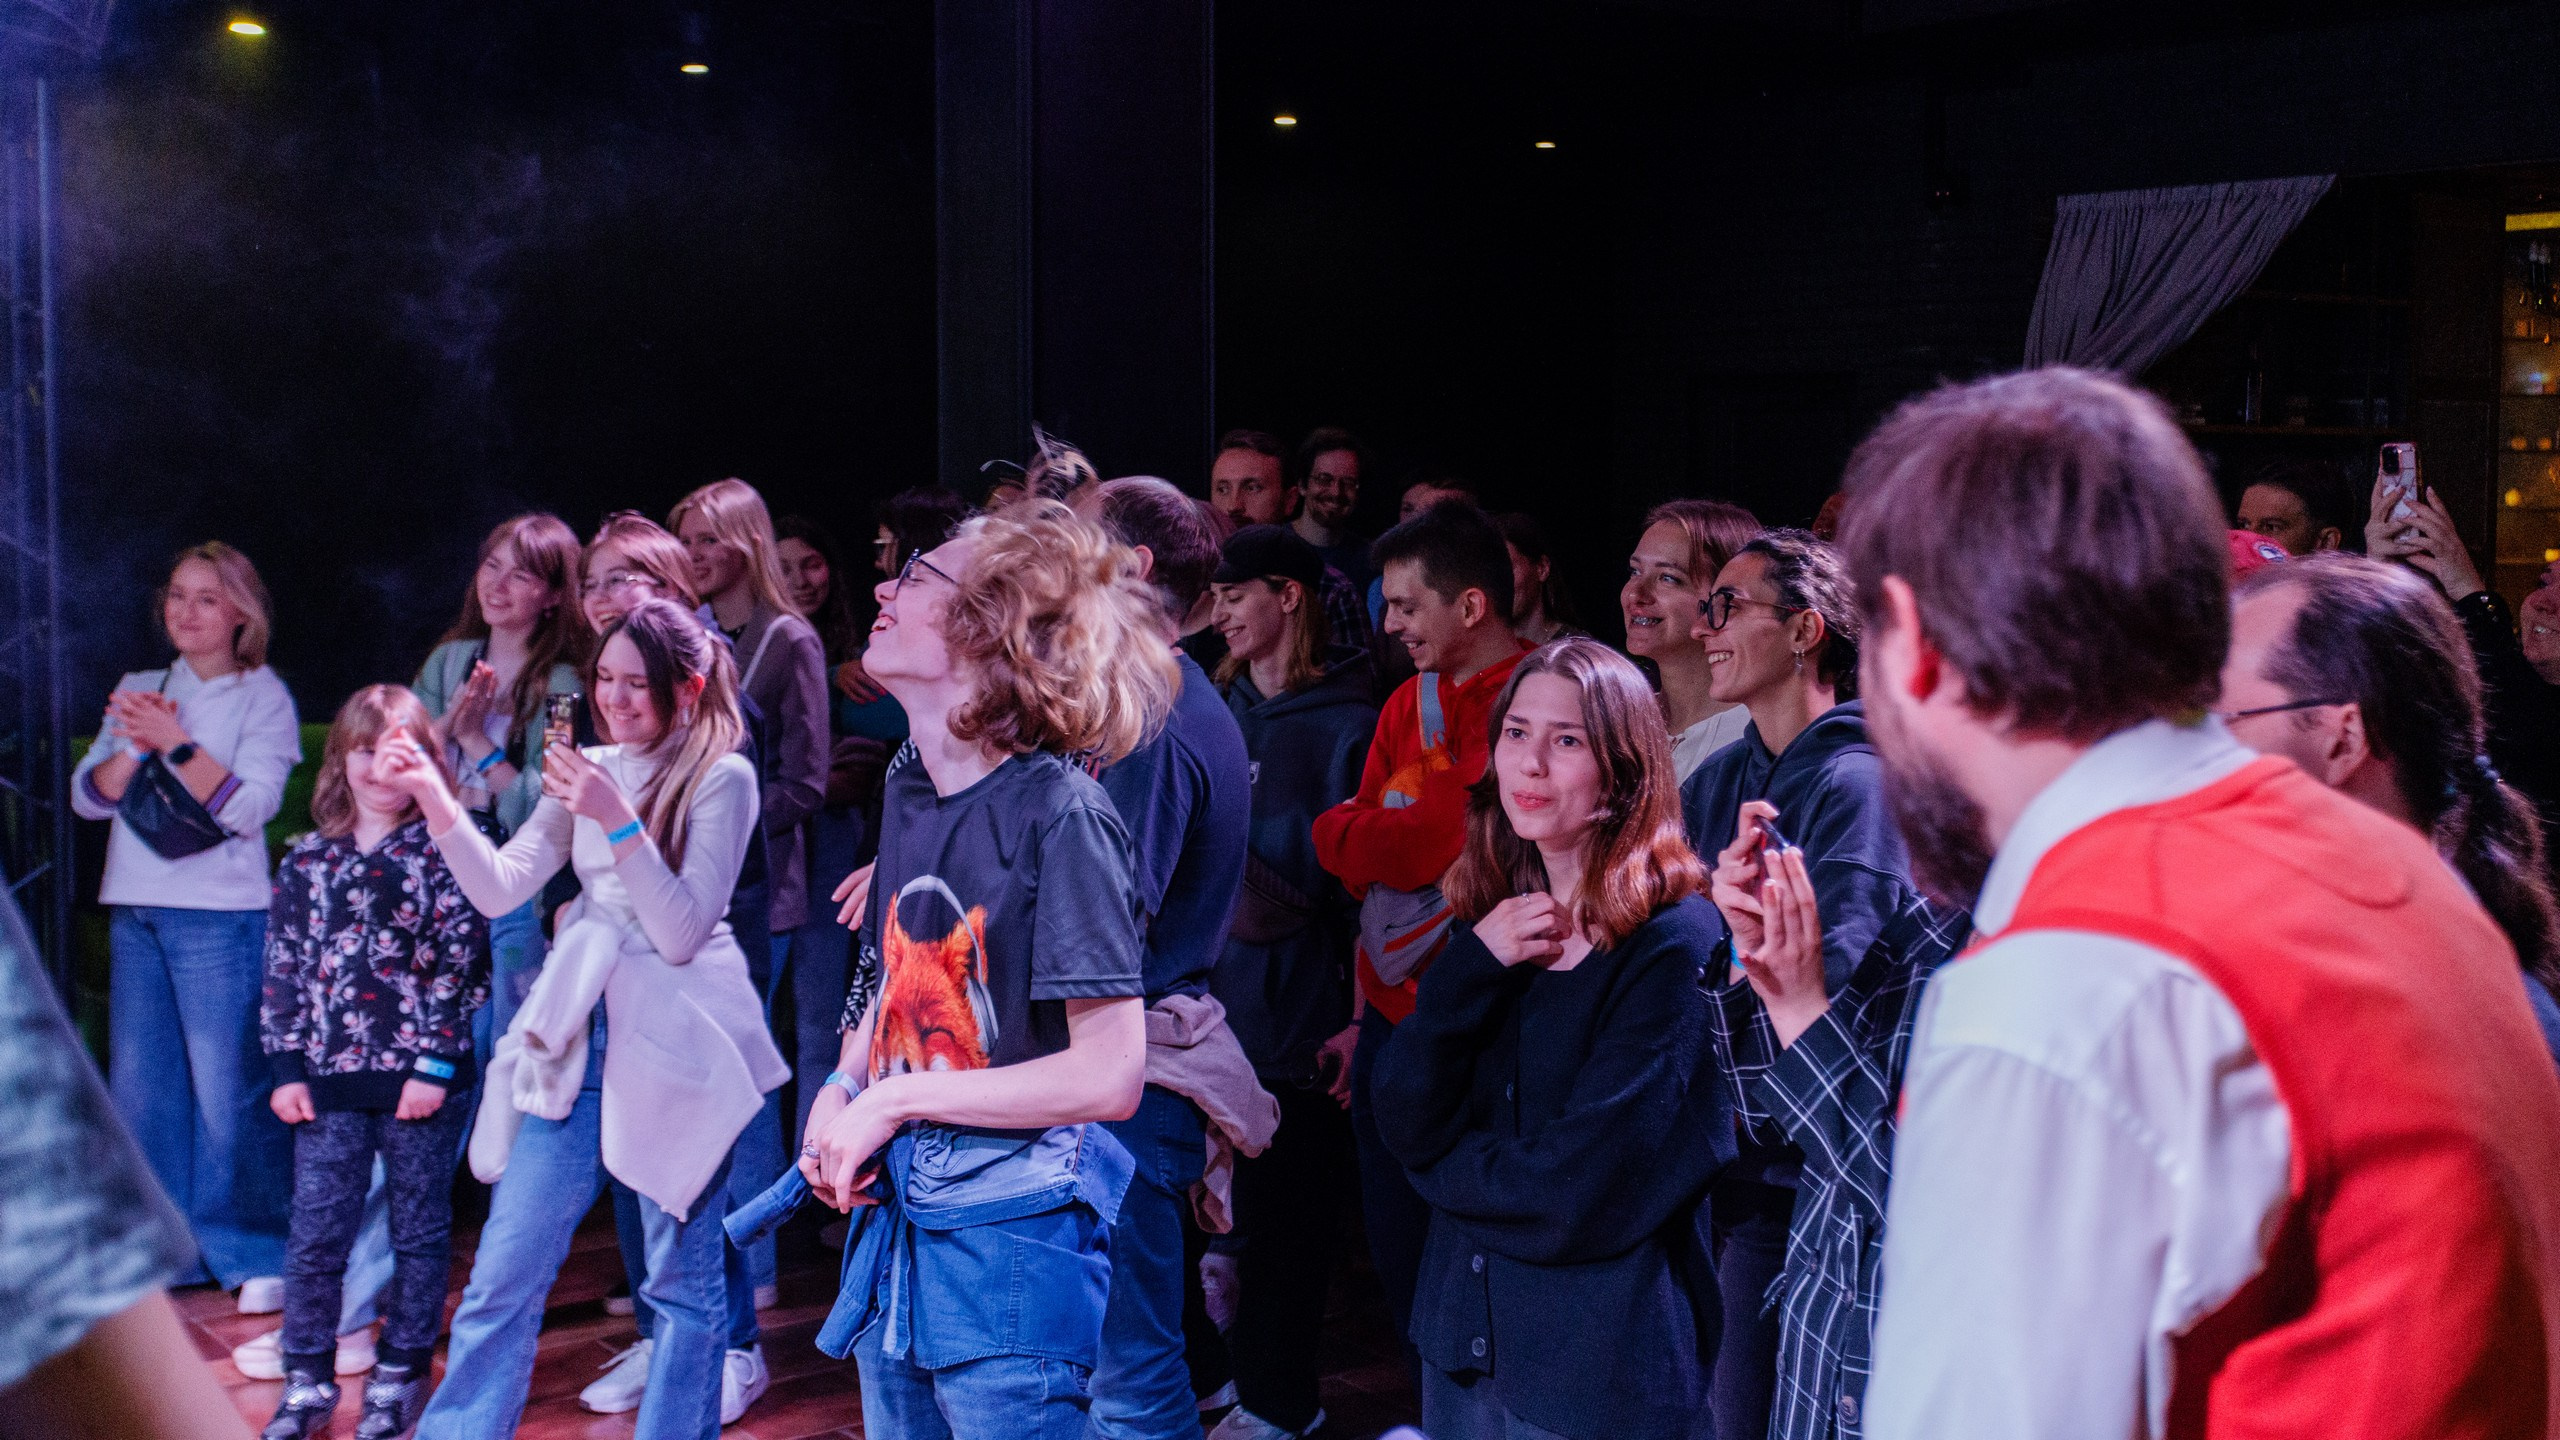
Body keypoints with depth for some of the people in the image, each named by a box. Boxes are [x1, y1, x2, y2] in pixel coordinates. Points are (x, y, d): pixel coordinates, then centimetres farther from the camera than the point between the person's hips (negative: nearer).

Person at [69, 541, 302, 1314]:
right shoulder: (138, 692, 13)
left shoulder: (263, 695, 0)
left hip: (220, 916, -5)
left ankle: (260, 1255, 5)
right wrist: (138, 744, -9)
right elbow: (89, 796, 8)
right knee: (139, 1084, 8)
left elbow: (251, 806, -11)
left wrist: (175, 742, -18)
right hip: (136, 910, 5)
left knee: (229, 1090, -5)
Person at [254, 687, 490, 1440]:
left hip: (421, 1076, -2)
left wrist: (435, 1064, -11)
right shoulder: (309, 859, 8)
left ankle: (401, 1375, 21)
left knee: (420, 1232, 8)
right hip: (329, 1079, 3)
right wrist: (287, 1066, 3)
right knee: (315, 1234, 3)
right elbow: (285, 966, 9)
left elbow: (462, 961, -6)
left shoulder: (445, 852, -2)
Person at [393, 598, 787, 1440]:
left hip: (676, 1045, -4)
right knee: (505, 1272, 4)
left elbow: (683, 933, -12)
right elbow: (500, 890, 3)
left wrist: (618, 821, -20)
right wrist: (435, 799, -10)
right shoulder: (592, 771, 9)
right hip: (582, 1035, 5)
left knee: (684, 1280, 5)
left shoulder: (722, 777, -5)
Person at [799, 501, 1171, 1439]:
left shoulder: (1059, 813, -17)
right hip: (895, 1209, 8)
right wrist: (841, 1092, -1)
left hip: (1012, 1230, -7)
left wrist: (899, 1099, -16)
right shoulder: (909, 786, 6)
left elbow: (1109, 1077, -21)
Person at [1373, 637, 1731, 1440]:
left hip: (1600, 1368, -6)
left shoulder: (1674, 945, -16)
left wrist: (1448, 1167, -4)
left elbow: (1584, 1194, -20)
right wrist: (1471, 970, -16)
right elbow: (1405, 1126, -4)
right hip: (1464, 1334, 6)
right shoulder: (1494, 925, 4)